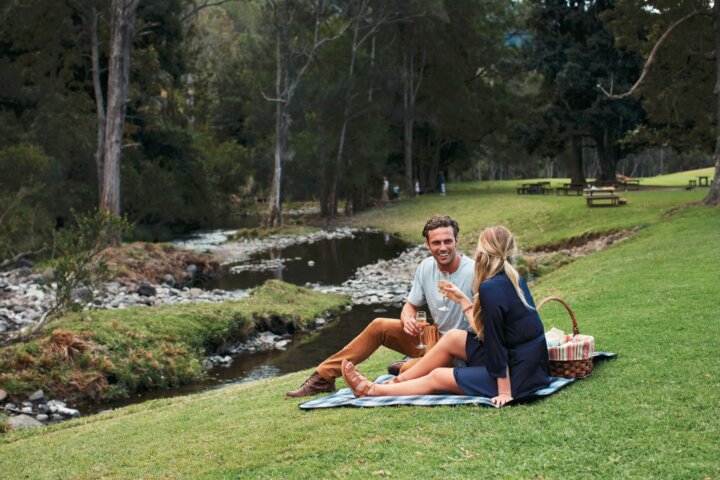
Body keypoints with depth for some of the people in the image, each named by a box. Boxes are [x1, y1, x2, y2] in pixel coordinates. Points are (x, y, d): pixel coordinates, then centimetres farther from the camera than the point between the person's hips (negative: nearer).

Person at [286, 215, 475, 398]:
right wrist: (408, 320, -13)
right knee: (379, 326, -8)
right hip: (435, 335, 7)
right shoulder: (426, 267, 1)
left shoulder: (472, 272, -21)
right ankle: (323, 377, -3)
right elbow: (410, 306, 10)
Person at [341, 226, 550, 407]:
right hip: (529, 365, 8)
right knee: (452, 337, 13)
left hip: (517, 376, -8)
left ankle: (372, 390, 18)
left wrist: (504, 392, -19)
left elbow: (494, 342, -20)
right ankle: (398, 381, 25)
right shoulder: (513, 279, 7)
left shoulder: (490, 289, -21)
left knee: (437, 377, 3)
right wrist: (463, 299, 21)